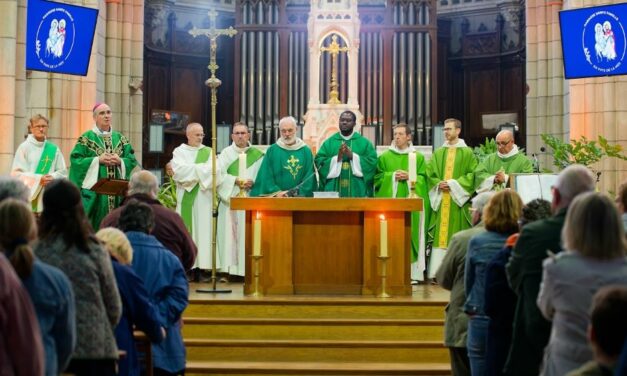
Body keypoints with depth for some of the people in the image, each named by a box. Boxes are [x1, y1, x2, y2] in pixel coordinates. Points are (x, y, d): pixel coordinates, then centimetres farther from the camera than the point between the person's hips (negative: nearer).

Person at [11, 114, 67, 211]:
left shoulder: (54, 149, 10)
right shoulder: (24, 147, 0)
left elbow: (63, 172, 10)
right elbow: (17, 173, -5)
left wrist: (53, 177, -11)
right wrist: (38, 179, -14)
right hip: (29, 197, -3)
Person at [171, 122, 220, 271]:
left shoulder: (208, 152, 13)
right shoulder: (179, 151, 8)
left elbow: (215, 169, -4)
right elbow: (179, 170, -10)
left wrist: (192, 169, -11)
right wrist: (202, 168, -10)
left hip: (203, 197, 1)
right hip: (186, 197, -1)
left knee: (204, 229, -2)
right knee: (186, 230, -3)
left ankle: (204, 264, -3)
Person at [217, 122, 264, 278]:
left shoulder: (258, 155, 8)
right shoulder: (226, 153, 7)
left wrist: (253, 183, -13)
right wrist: (236, 180, -13)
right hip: (230, 201, 0)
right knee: (229, 234, -4)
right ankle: (228, 269, -2)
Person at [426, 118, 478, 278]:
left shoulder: (467, 153, 2)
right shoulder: (438, 153, 13)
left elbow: (471, 174, -5)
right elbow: (430, 173, 9)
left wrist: (453, 184, -13)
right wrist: (439, 184, -9)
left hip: (458, 200, -3)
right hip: (440, 199, 3)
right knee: (440, 234, -1)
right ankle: (437, 272, -1)